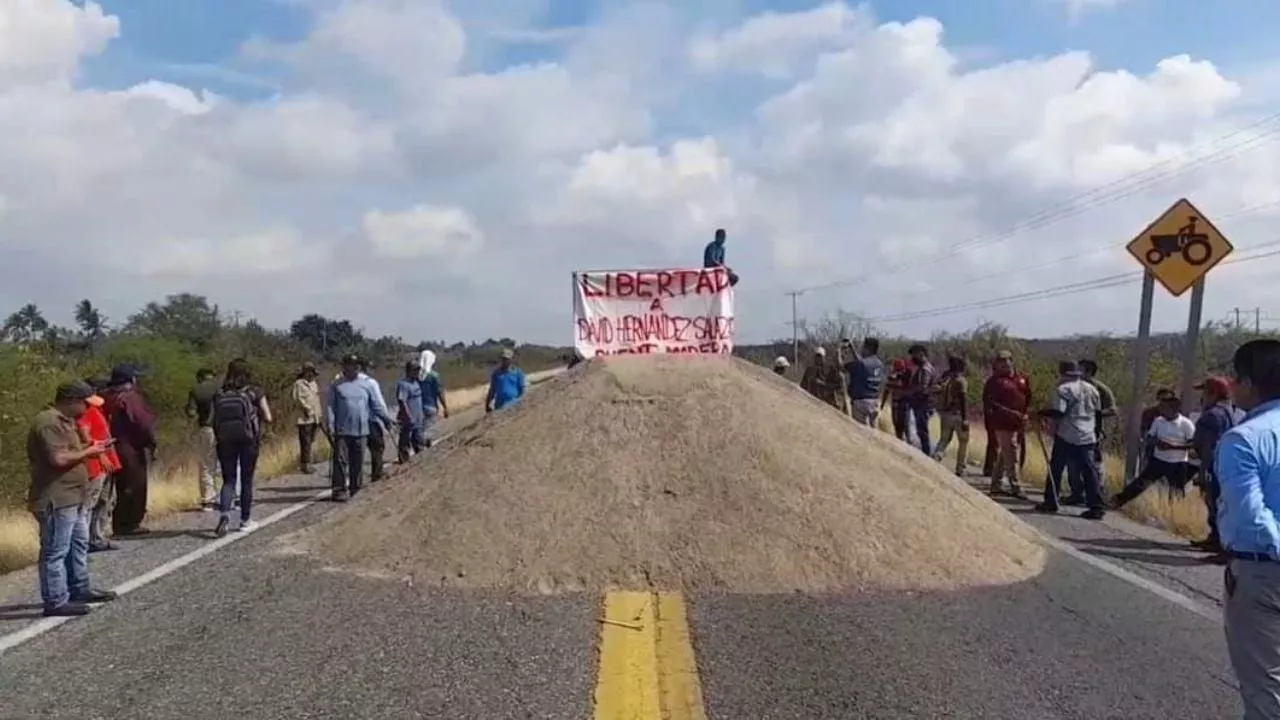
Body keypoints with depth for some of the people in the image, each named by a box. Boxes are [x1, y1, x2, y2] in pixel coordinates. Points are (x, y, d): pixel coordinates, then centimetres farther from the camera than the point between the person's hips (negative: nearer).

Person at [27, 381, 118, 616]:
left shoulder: (63, 420, 15)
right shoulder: (49, 423, -19)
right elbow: (59, 458, -27)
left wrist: (88, 447, 7)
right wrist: (87, 453, -14)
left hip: (71, 498, 11)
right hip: (56, 500, -11)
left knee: (79, 544, 20)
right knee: (56, 551, -4)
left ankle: (80, 589, 31)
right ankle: (56, 602, 1)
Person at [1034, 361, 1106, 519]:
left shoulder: (1063, 389, -10)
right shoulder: (1091, 389, 14)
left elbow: (1057, 412, -19)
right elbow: (1097, 412, 20)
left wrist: (1041, 414, -5)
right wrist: (1096, 432, 26)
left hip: (1066, 436, -6)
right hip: (1087, 437, 6)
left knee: (1055, 468, 7)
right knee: (1089, 470, 3)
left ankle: (1051, 502, 13)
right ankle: (1097, 506, -2)